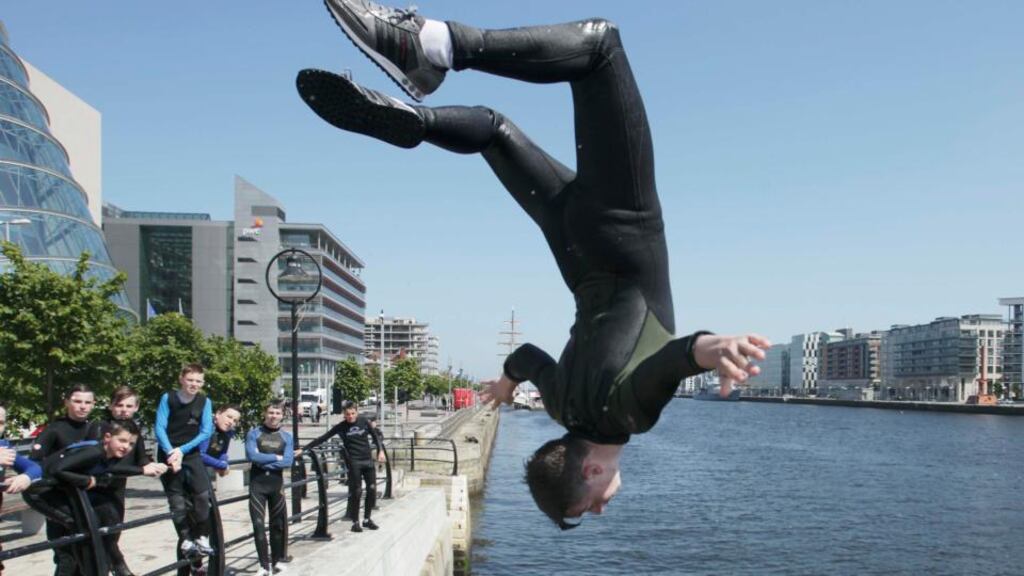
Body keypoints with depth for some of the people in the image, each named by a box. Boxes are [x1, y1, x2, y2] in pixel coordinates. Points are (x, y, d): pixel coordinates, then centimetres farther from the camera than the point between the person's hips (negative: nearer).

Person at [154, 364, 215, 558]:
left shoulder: (204, 402, -3)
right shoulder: (168, 398, -6)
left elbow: (206, 432, -6)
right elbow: (159, 428, -11)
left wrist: (182, 450, -14)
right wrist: (171, 452, -23)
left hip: (191, 453, 1)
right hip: (169, 453, -1)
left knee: (203, 494, -13)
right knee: (177, 500, -2)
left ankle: (201, 538, -1)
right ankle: (186, 540, 8)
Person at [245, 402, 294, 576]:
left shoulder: (287, 437, 7)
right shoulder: (253, 434, 1)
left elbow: (287, 462, -6)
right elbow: (252, 456, -15)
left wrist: (264, 461, -12)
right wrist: (276, 457, -9)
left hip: (277, 483, 2)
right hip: (257, 483, -2)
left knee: (278, 523, 9)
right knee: (258, 524, -6)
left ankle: (275, 562, 23)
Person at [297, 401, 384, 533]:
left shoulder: (364, 421, 1)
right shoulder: (341, 427, -4)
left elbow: (375, 436, 10)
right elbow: (322, 439, -4)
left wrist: (380, 451, -3)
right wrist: (303, 449, -8)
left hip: (368, 460, 3)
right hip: (353, 462, -3)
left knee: (372, 489, 3)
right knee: (356, 491, -3)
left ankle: (367, 519, 18)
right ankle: (355, 522, 9)